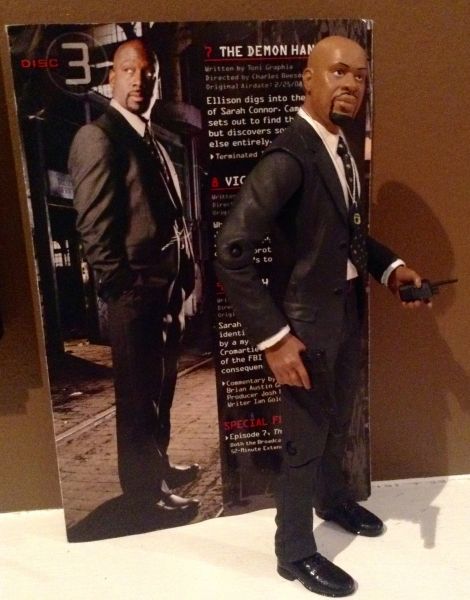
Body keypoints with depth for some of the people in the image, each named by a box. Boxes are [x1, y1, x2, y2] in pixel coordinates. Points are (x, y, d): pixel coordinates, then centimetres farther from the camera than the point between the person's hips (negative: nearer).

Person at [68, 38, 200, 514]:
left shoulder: (152, 142, 17)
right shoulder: (98, 137, -10)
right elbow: (93, 225, -16)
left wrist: (181, 279, 12)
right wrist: (122, 288, -15)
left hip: (167, 286, 9)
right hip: (136, 291, -8)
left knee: (160, 388, 20)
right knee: (138, 394, 5)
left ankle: (157, 464, 38)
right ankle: (143, 485, 23)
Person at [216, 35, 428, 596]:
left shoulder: (341, 146, 6)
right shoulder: (288, 156, -22)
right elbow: (230, 251, -28)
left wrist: (389, 266, 0)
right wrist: (273, 337, -28)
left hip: (348, 306, 9)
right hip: (307, 317, -8)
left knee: (337, 420, 26)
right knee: (306, 438, 9)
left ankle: (332, 499, 54)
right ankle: (295, 552, 34)